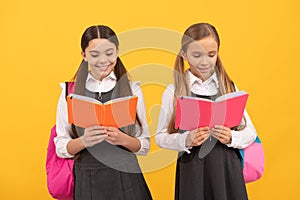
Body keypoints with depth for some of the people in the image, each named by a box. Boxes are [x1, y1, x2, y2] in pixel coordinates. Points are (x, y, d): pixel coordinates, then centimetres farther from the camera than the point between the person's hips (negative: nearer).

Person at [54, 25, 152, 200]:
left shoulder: (132, 89, 2)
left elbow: (145, 145, 1)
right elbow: (61, 148, 0)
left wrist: (122, 139, -17)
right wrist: (84, 141, -19)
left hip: (126, 180, 0)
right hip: (86, 180, 0)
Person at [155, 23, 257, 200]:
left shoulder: (230, 88, 3)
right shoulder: (173, 92, -2)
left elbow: (250, 133, 6)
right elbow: (161, 137, 0)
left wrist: (231, 137, -13)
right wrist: (185, 140, -17)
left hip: (227, 168, 2)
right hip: (192, 170, -1)